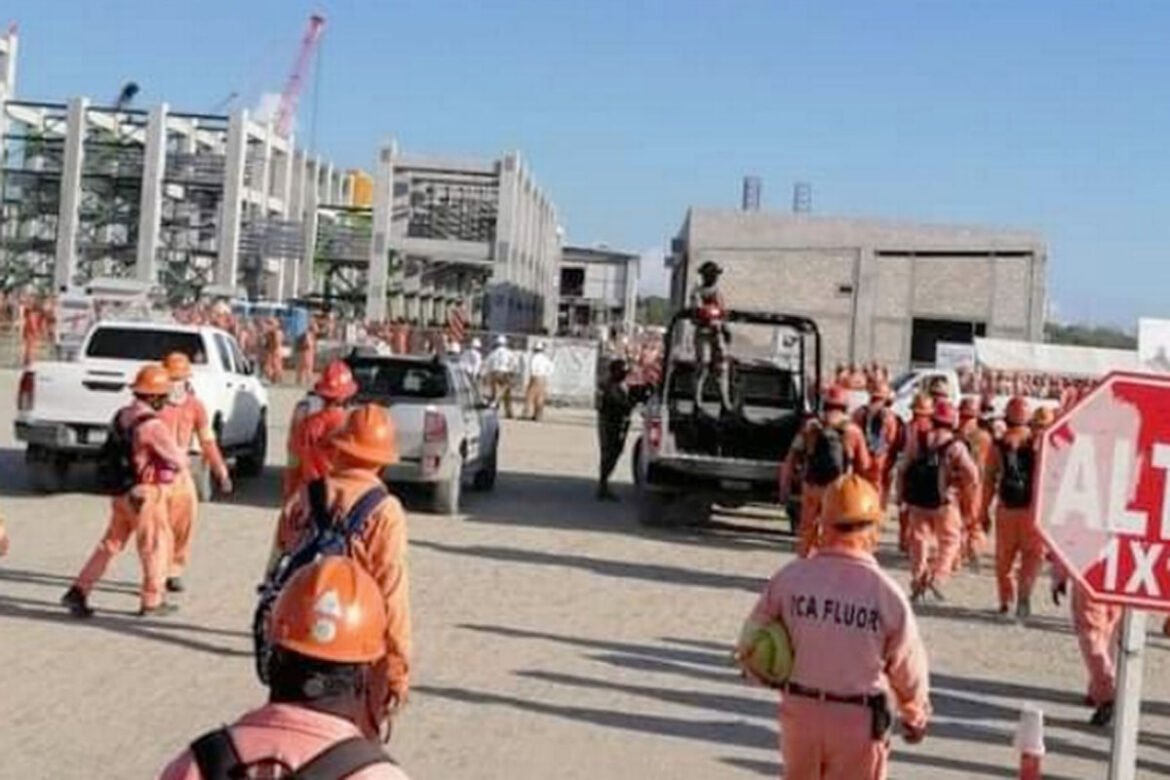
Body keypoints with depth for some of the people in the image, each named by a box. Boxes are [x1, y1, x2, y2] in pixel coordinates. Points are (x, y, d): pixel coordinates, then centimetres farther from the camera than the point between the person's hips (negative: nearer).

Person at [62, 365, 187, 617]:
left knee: (110, 543, 15)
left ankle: (78, 592, 13)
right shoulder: (152, 424, -21)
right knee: (156, 545, 8)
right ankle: (152, 601, 17)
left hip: (122, 492, 8)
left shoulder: (122, 416, 6)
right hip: (146, 494, -8)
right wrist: (182, 453, 5)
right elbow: (178, 460, -17)